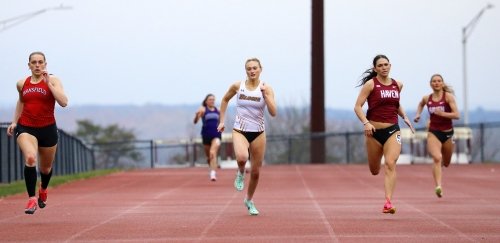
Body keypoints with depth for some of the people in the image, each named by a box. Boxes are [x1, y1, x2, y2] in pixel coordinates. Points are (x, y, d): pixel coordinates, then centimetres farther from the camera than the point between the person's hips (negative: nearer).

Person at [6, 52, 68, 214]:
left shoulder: (53, 80, -6)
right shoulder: (22, 84, 5)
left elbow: (63, 102, -20)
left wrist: (48, 83, -22)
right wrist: (14, 122, 18)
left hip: (48, 129, 0)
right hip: (26, 128, 0)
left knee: (46, 168, 17)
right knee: (30, 158, -28)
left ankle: (43, 190, 52)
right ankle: (32, 199, -23)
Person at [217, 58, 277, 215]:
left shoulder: (266, 88, -4)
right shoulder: (237, 86, -2)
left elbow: (273, 113, -12)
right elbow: (225, 99, 17)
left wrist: (265, 94, -21)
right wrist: (222, 121, 13)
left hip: (258, 133, 1)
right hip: (240, 130, -1)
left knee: (255, 172, 8)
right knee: (242, 157, -33)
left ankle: (249, 200, 32)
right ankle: (240, 173, 3)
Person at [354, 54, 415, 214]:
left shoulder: (398, 85, 9)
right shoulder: (370, 84, -5)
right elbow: (358, 107, -9)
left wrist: (405, 117, 12)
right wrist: (366, 123, -23)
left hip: (393, 130, 2)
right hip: (374, 131, -2)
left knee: (390, 164, -19)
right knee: (374, 171, 10)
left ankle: (388, 203, -24)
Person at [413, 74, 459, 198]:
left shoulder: (448, 96, -9)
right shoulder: (427, 99, 1)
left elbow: (457, 115, -16)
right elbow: (421, 104, 27)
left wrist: (442, 113, -26)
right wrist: (418, 114, 11)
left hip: (447, 133, 0)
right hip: (433, 133, 0)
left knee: (446, 163, 17)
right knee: (437, 158, -25)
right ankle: (438, 187, -34)